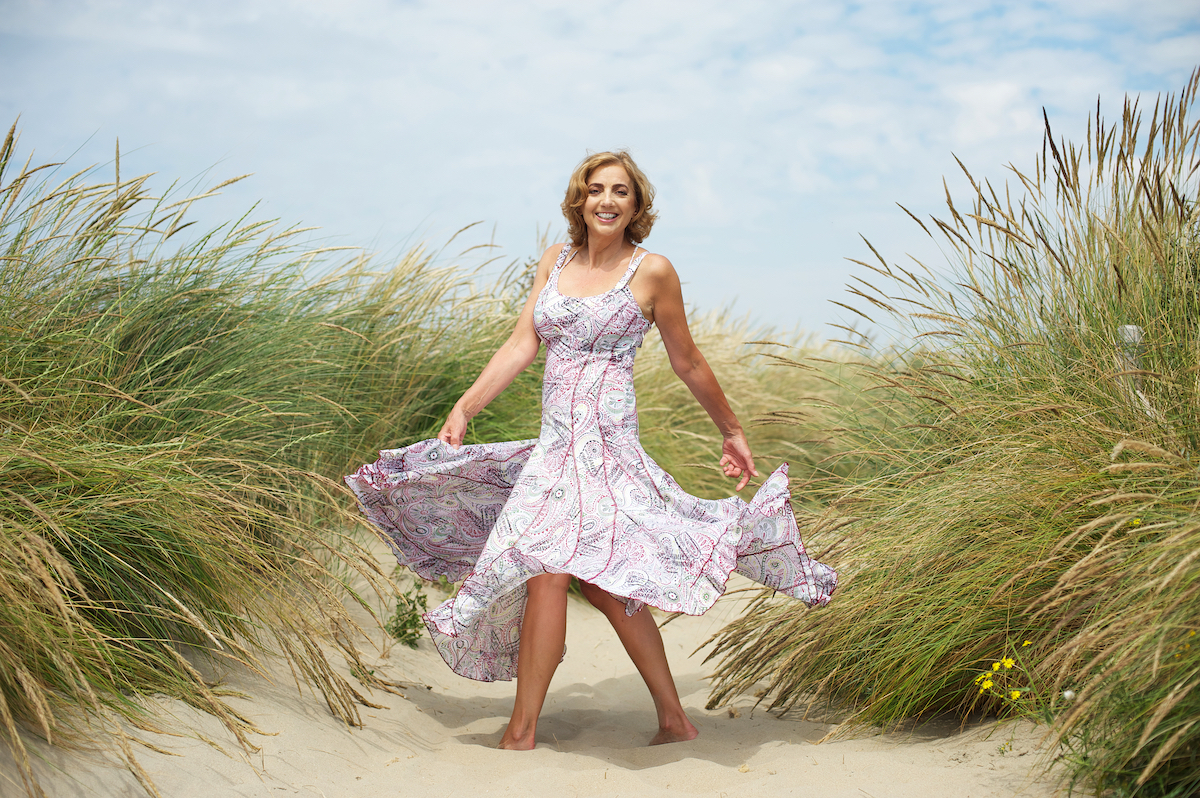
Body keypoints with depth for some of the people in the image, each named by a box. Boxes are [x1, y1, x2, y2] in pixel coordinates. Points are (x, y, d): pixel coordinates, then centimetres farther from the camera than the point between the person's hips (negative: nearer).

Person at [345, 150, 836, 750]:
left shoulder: (651, 272, -1)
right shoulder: (555, 260, 13)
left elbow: (687, 362, 8)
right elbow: (521, 344, 9)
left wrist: (731, 431, 15)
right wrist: (464, 409, 1)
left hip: (603, 439, -6)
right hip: (557, 440, 6)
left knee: (548, 567, -15)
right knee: (598, 581, 8)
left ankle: (521, 733, -4)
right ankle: (674, 719, 20)